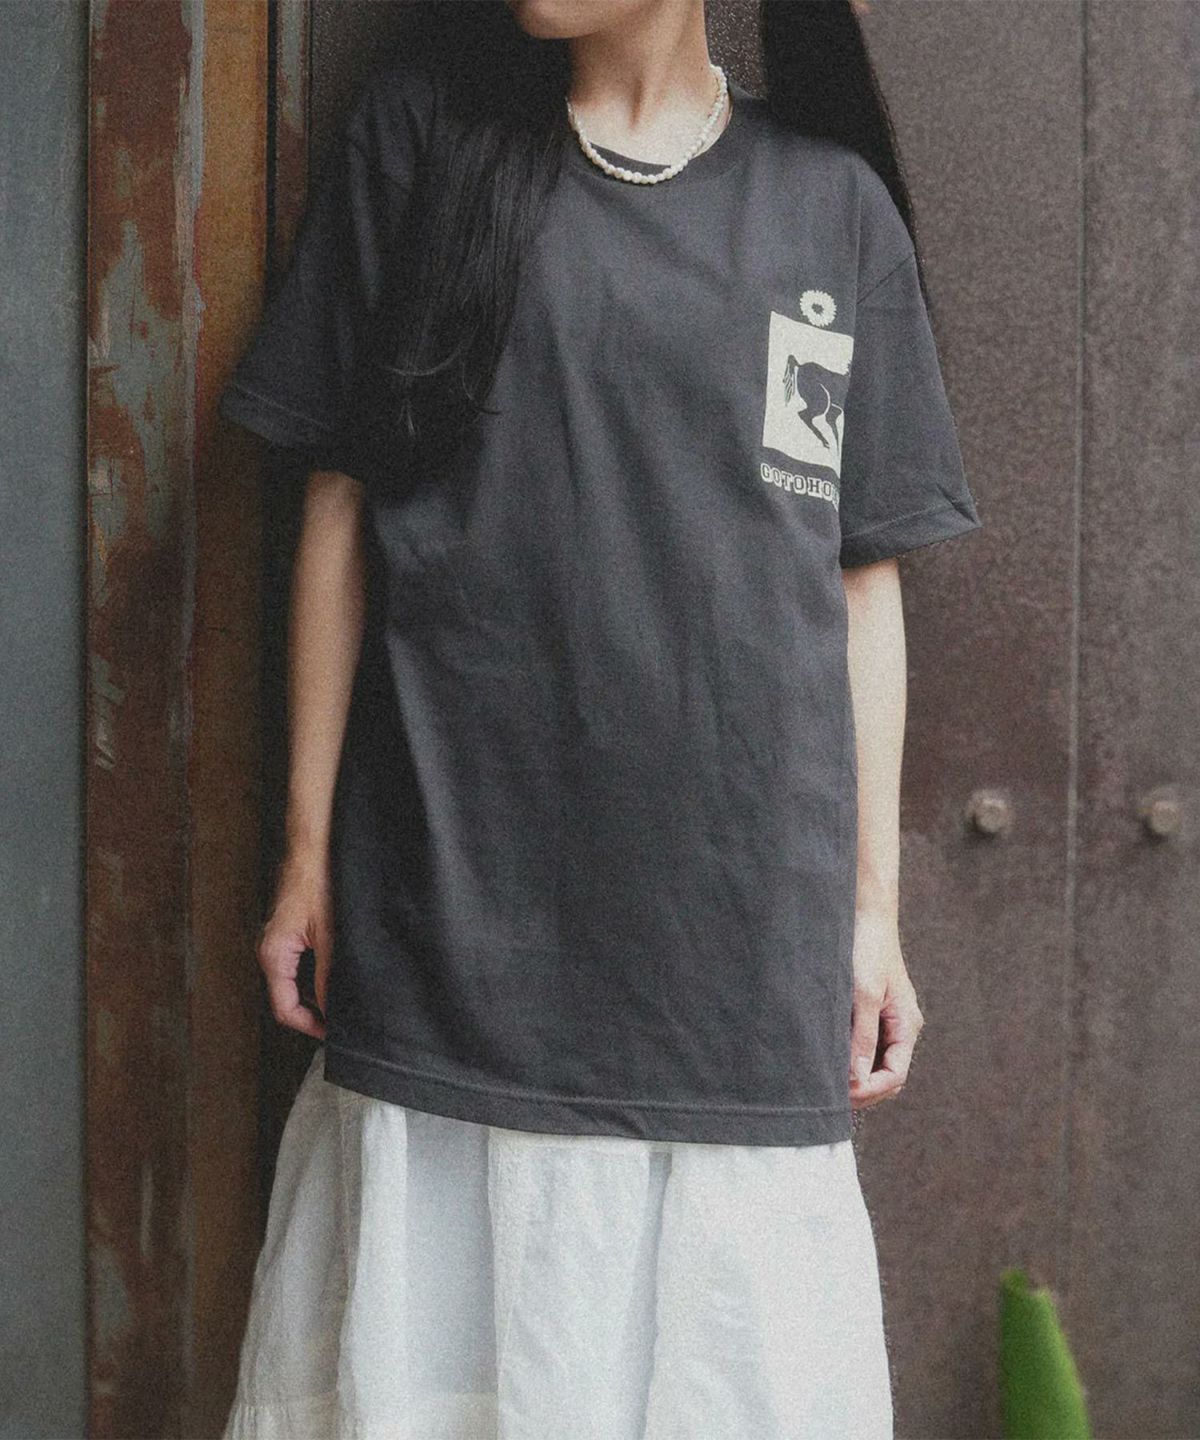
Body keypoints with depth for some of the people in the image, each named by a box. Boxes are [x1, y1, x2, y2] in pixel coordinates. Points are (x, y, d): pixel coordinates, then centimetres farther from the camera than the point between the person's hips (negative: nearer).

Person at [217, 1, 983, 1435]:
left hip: (741, 925, 1)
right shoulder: (427, 124, 6)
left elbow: (861, 578, 10)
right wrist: (308, 846, 4)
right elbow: (341, 503, 7)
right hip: (457, 893, 0)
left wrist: (872, 904, 7)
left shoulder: (833, 202, 7)